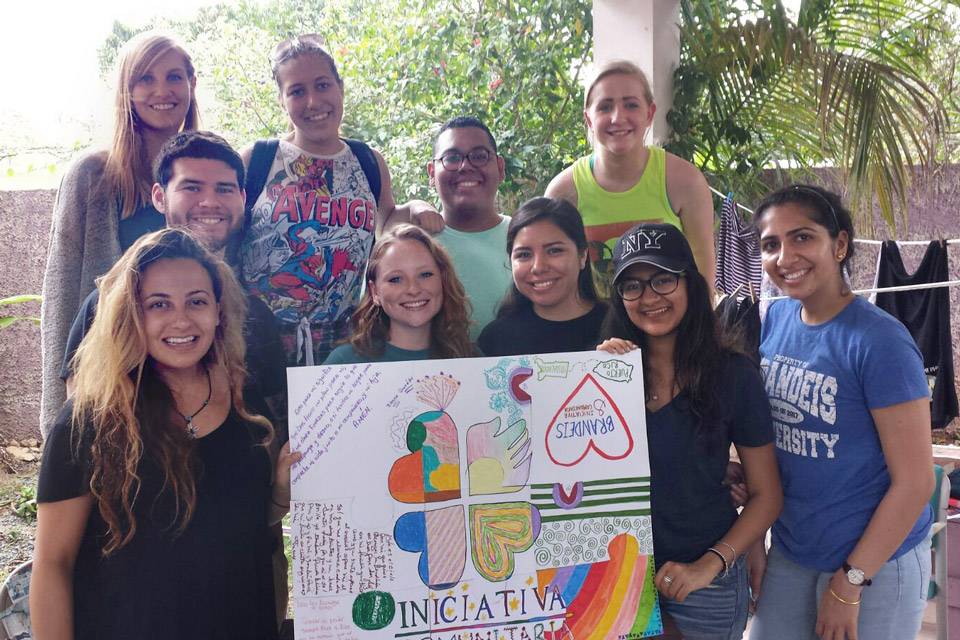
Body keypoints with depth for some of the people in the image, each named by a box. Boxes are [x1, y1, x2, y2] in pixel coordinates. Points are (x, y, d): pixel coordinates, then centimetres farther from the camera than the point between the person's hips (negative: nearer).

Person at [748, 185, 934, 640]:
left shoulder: (879, 341, -19)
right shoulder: (775, 320, -2)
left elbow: (915, 481, -16)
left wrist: (849, 582, -13)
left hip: (874, 564, -5)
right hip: (788, 553, 5)